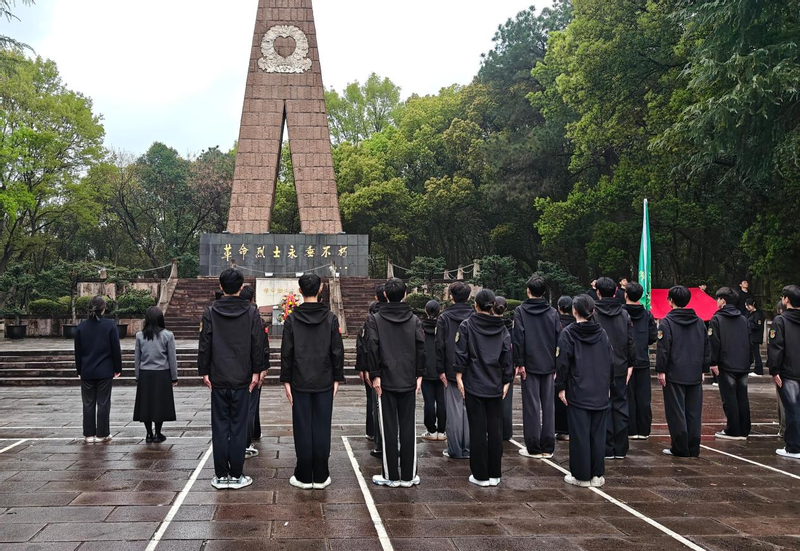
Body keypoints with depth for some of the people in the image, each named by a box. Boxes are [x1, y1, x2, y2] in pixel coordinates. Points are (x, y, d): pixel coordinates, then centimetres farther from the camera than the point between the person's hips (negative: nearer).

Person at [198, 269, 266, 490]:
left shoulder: (211, 312, -2)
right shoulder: (251, 312, -3)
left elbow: (204, 345, 0)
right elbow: (258, 345, -3)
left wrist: (204, 372, 8)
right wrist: (256, 371, 4)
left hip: (218, 379, 1)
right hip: (242, 379, -1)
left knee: (220, 426, 6)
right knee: (239, 427, 4)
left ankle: (221, 476, 10)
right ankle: (237, 476, 8)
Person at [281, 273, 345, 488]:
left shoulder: (292, 319, -4)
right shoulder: (330, 318, -2)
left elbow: (286, 353, -3)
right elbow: (338, 351, 0)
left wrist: (286, 381, 4)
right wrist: (337, 379, 8)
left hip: (300, 383, -1)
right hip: (324, 383, 1)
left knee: (302, 429, 5)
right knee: (322, 428, 5)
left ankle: (304, 477, 10)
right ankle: (320, 477, 10)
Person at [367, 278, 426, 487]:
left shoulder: (375, 320, -3)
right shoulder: (414, 320, 4)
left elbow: (372, 348, -10)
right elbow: (421, 348, 0)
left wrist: (375, 375, -5)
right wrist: (419, 375, 5)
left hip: (386, 381, -2)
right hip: (409, 381, 2)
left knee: (389, 428, 3)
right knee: (408, 428, 6)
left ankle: (391, 476, 7)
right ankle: (408, 475, 11)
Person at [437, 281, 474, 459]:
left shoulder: (444, 318, -3)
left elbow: (440, 345, -6)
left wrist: (441, 370, -2)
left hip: (452, 371, -2)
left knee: (454, 410, 2)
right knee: (470, 409, 7)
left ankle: (455, 450, 5)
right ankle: (468, 449, 10)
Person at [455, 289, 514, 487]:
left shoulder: (467, 326, -5)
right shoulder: (502, 328, 4)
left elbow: (461, 354, -7)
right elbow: (508, 357, 3)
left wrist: (459, 377, -1)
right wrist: (506, 381, 9)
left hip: (474, 385, -2)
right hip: (495, 386, 3)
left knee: (477, 430, 2)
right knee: (495, 429, 8)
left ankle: (480, 475, 5)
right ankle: (494, 474, 14)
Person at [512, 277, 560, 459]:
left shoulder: (521, 311, -4)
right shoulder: (553, 312, 4)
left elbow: (518, 338, -9)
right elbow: (558, 338, 4)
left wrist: (519, 363, -6)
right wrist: (557, 364, 9)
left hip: (530, 365, -3)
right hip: (549, 365, 3)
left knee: (531, 405, 2)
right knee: (548, 405, 8)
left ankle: (534, 448, 4)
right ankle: (548, 447, 10)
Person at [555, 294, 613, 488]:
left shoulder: (568, 333, -8)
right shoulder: (602, 333, 5)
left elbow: (562, 362, -10)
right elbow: (611, 361, 9)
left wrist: (561, 387, -4)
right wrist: (608, 385, 18)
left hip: (578, 393, -4)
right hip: (600, 393, 4)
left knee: (580, 434, 2)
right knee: (598, 434, 9)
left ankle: (582, 476, 6)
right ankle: (597, 475, 14)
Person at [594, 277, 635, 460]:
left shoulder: (593, 313, -9)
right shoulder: (624, 314, 2)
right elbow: (631, 342, 2)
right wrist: (630, 364, 10)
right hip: (620, 368, 3)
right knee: (620, 406, 10)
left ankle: (607, 449, 5)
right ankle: (620, 449, 13)